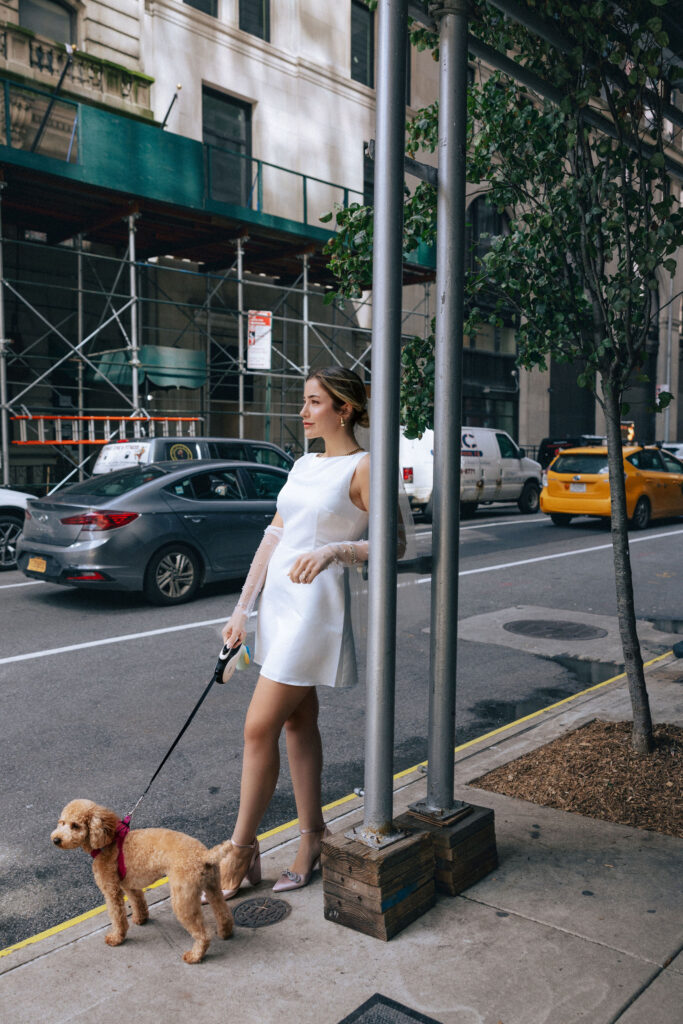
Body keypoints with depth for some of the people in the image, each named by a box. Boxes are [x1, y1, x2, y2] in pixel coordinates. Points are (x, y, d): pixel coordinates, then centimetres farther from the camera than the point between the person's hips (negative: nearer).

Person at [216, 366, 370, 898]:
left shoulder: (363, 467, -9)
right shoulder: (304, 465, 13)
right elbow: (274, 536, 12)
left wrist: (333, 550, -27)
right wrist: (243, 608, 9)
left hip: (316, 606, -8)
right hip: (278, 601, 8)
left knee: (260, 728, -5)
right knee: (299, 722, 14)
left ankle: (242, 847, 12)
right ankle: (312, 838, 27)